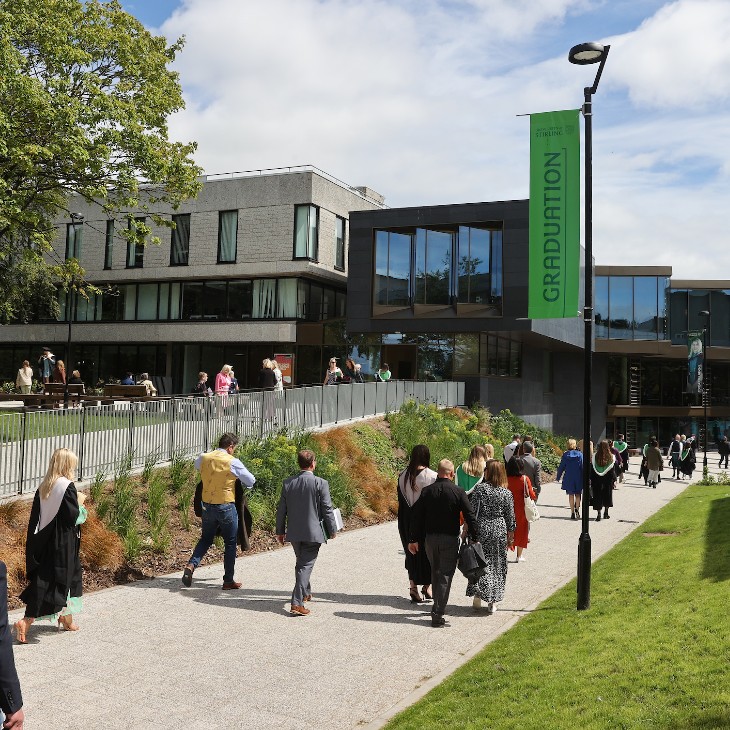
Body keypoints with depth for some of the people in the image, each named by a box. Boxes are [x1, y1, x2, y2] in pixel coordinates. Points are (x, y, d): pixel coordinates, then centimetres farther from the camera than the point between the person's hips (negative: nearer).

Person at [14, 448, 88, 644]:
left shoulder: (44, 486, 5)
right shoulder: (67, 486, -18)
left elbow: (37, 514, 10)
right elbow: (74, 517, -19)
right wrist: (80, 501, -2)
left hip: (44, 540, 8)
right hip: (62, 544, -8)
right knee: (52, 582, -1)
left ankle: (66, 617, 33)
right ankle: (25, 622, -9)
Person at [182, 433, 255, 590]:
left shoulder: (204, 458, 0)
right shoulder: (232, 462, -14)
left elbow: (197, 465, 25)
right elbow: (251, 481, -8)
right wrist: (240, 481, 14)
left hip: (207, 505, 4)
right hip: (226, 507, -4)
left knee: (206, 539, 22)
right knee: (230, 543, 10)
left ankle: (191, 564, 0)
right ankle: (228, 581, 14)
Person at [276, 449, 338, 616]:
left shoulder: (288, 483, 1)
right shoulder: (320, 483, -12)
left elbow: (281, 510, 6)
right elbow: (327, 509, -10)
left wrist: (280, 531, 16)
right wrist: (332, 530, 3)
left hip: (294, 533, 5)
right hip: (313, 533, -5)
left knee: (301, 563, 23)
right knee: (306, 565, -2)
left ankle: (305, 593, 41)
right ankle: (297, 603, -9)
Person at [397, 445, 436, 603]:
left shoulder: (403, 475, -1)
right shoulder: (432, 476, -14)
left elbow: (400, 500, 5)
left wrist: (402, 523, 13)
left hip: (408, 519, 4)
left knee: (412, 553, 14)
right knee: (427, 552, 11)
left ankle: (413, 588, 12)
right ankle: (427, 586, 20)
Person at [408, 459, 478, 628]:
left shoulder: (427, 491, -1)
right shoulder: (458, 492, -9)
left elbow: (417, 517, 2)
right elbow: (470, 517, -9)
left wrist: (414, 540, 9)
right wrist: (474, 538, 0)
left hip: (430, 538, 4)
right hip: (450, 539, -3)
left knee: (435, 573, 21)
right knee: (445, 576, 2)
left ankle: (437, 608, 33)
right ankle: (438, 615, -2)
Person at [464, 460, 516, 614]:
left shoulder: (479, 488, -7)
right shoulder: (506, 493, -1)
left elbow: (472, 511, -8)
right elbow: (510, 517, 3)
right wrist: (510, 536, 14)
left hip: (481, 529, -1)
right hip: (499, 531, 1)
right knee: (497, 564, 9)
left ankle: (477, 597, 6)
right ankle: (492, 602, 10)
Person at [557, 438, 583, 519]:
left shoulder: (565, 455, -4)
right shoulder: (580, 454, -4)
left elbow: (561, 467, 0)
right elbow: (583, 467, -4)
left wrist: (558, 477, 11)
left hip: (568, 478, 0)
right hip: (578, 478, 0)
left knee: (571, 495, 8)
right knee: (577, 495, 12)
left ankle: (573, 513, 6)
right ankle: (577, 509, -9)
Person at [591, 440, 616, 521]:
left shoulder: (594, 456, -7)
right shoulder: (611, 457, -7)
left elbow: (592, 469, -5)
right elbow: (613, 470, -5)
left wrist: (591, 479, 1)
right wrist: (614, 480, 0)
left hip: (597, 480, -1)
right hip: (608, 480, 1)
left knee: (597, 496, 4)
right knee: (607, 496, 17)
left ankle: (598, 514, -4)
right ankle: (606, 513, 24)